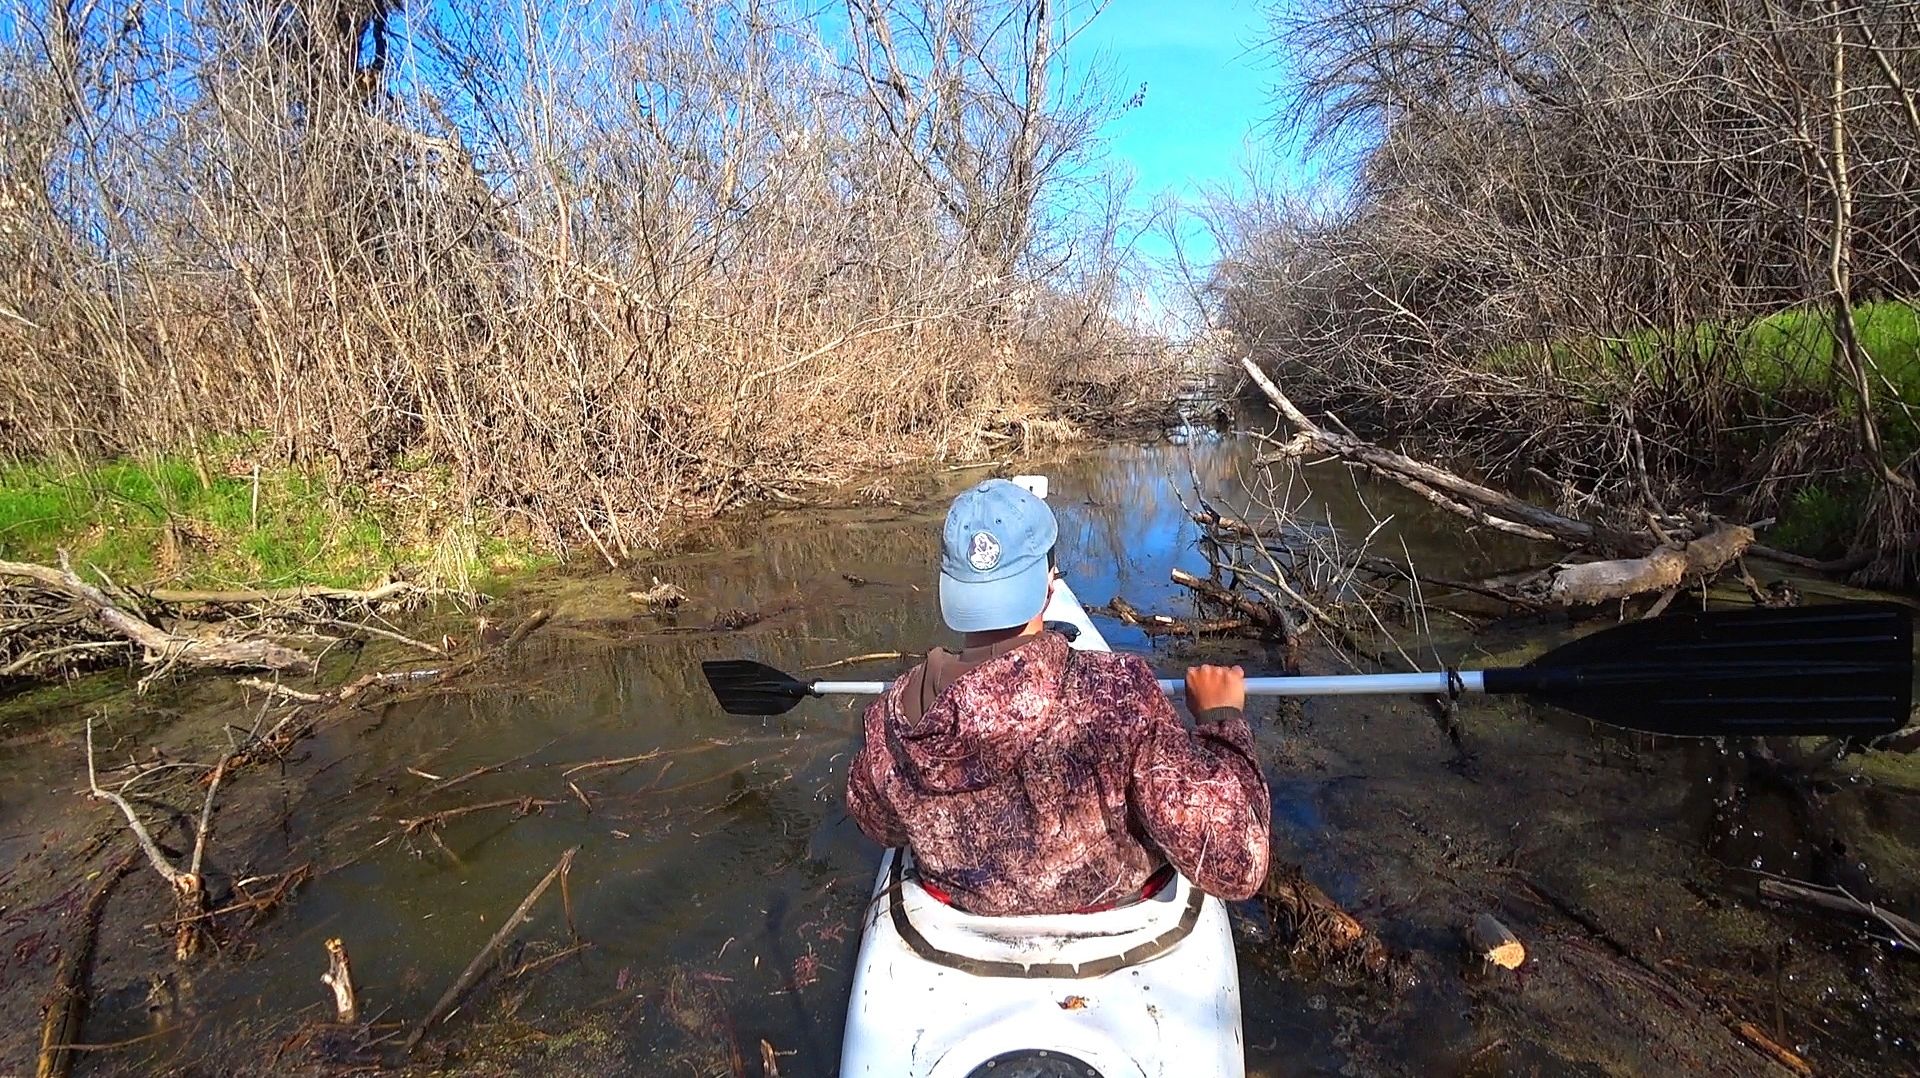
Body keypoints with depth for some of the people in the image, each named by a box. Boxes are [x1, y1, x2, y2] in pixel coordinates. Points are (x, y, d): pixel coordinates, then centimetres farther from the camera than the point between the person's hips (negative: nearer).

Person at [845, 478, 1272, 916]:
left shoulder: (894, 717, -25)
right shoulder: (1118, 696, -39)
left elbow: (879, 825, -2)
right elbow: (1235, 867, -33)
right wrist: (1223, 718, -20)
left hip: (962, 909, 3)